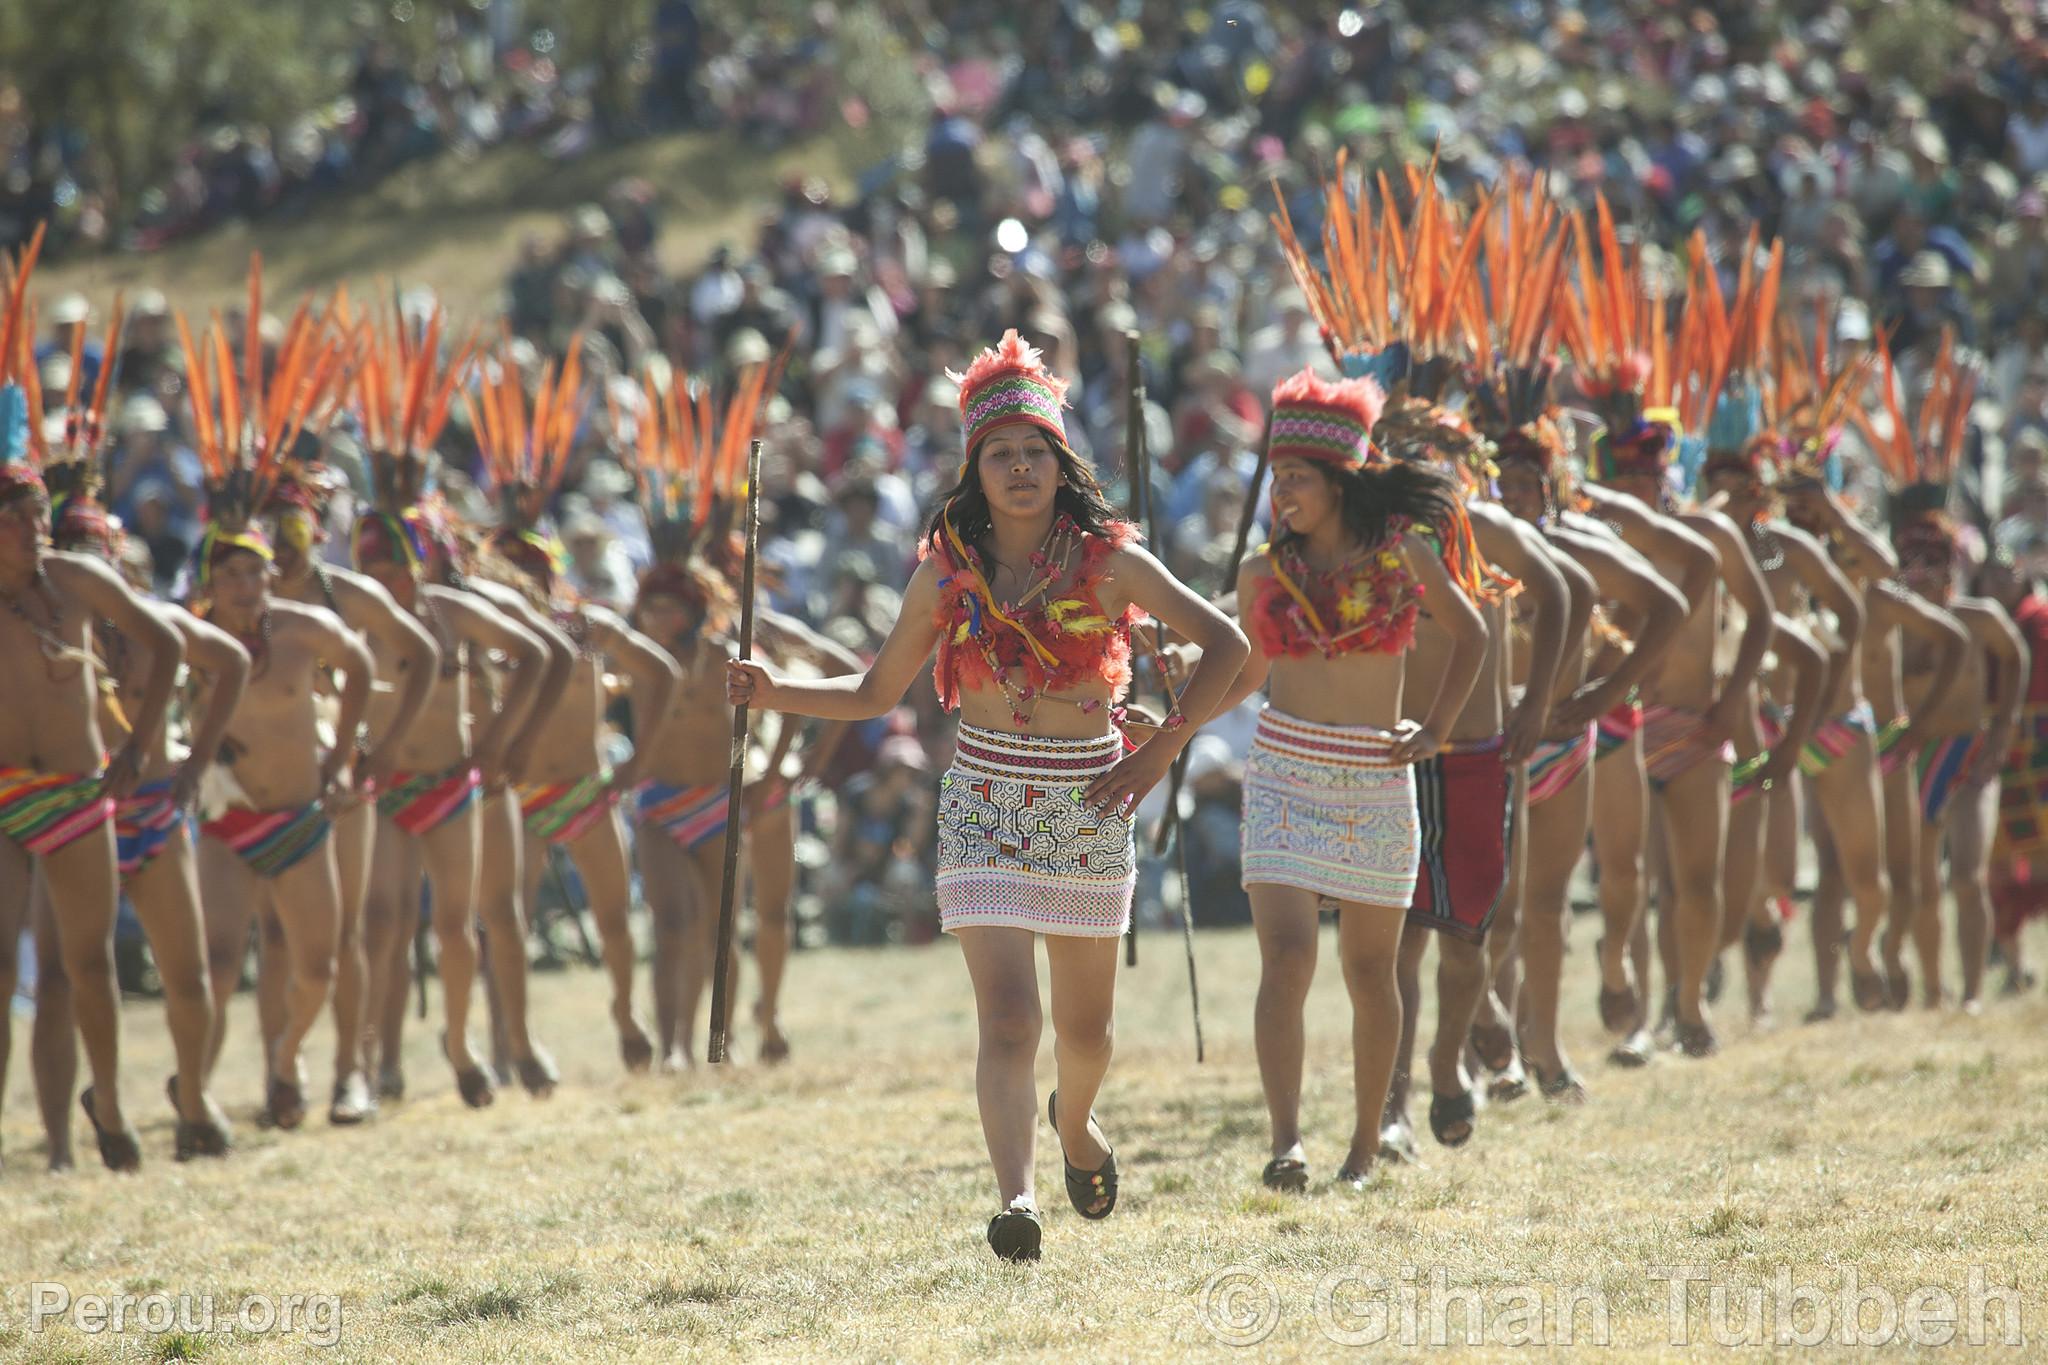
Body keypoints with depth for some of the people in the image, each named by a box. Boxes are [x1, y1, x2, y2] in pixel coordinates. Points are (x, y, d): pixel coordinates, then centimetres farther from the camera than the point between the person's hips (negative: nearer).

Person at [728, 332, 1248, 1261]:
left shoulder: (1107, 562, -3)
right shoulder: (947, 573, 1)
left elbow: (1224, 643, 0)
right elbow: (876, 692, 11)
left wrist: (1162, 748, -7)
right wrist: (774, 694, -4)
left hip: (1090, 806, 1)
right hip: (986, 809, -1)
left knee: (1085, 1026, 16)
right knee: (1008, 1019, -18)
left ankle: (1074, 1124, 48)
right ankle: (1017, 1200, -28)